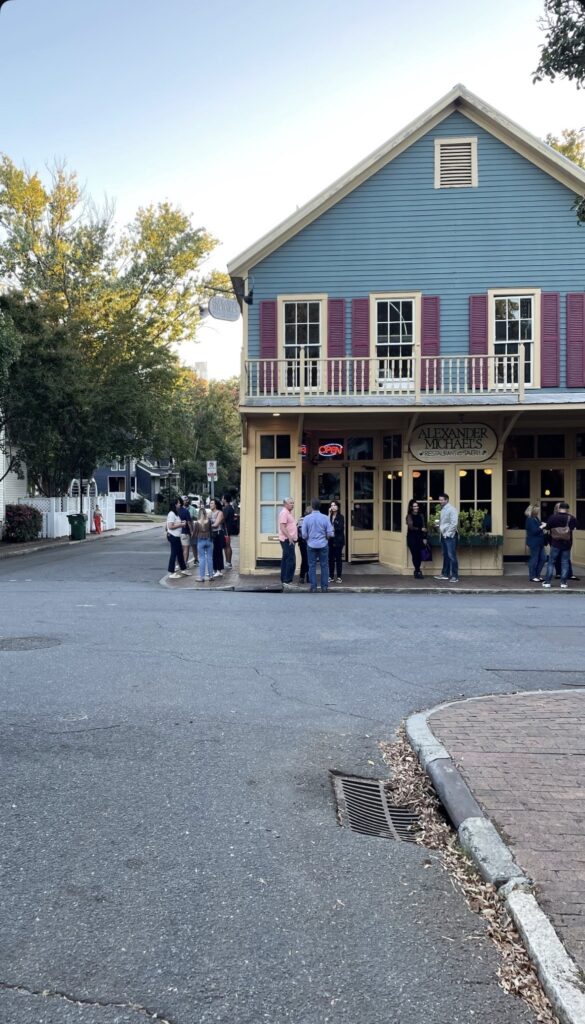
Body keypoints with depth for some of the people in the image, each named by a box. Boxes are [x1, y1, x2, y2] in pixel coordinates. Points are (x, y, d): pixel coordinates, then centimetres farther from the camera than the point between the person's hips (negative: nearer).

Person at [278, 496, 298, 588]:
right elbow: (282, 527, -21)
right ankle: (287, 581, -12)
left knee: (286, 560, 11)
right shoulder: (284, 512, -13)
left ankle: (284, 580, 16)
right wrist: (289, 537, -26)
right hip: (287, 540, -11)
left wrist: (292, 537, 17)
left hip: (289, 540, 11)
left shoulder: (288, 512, 18)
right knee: (291, 560, -12)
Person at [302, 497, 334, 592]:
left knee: (312, 566, 7)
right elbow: (330, 533, -7)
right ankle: (324, 586, 10)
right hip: (323, 545, 0)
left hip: (311, 545, 0)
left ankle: (313, 587, 7)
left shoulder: (307, 518, -8)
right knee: (324, 566, 9)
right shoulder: (325, 518, -9)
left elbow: (304, 534, -5)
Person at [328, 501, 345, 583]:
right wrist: (329, 514, -7)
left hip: (338, 540, -4)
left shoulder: (340, 517, -2)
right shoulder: (329, 516, 9)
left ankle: (339, 577, 5)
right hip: (330, 540, 4)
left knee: (338, 558, 0)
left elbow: (340, 528, -9)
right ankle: (331, 576, 12)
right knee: (331, 558, 6)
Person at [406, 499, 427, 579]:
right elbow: (411, 527, -11)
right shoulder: (409, 516, -3)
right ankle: (418, 571, 2)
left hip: (419, 537, 4)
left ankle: (417, 571, 14)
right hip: (412, 538, -4)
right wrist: (420, 529, -12)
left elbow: (423, 527, 8)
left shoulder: (421, 515, 9)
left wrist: (424, 538, 3)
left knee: (419, 554, 1)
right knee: (414, 554, -5)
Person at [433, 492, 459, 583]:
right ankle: (445, 574, 22)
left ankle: (455, 576, -6)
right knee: (445, 555, 15)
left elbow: (454, 523, -19)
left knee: (452, 556, -9)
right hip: (443, 535, 9)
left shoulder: (451, 509, -13)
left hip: (450, 536, -9)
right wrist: (438, 522, 6)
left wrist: (448, 534, -17)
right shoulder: (443, 509, 14)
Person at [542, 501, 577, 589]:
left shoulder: (552, 517, -8)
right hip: (567, 543, 0)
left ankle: (547, 582, 5)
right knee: (565, 562, 7)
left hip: (555, 543, 0)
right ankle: (563, 582, 6)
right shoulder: (571, 518, -7)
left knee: (551, 562, 7)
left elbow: (548, 528, 1)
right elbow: (574, 528, 5)